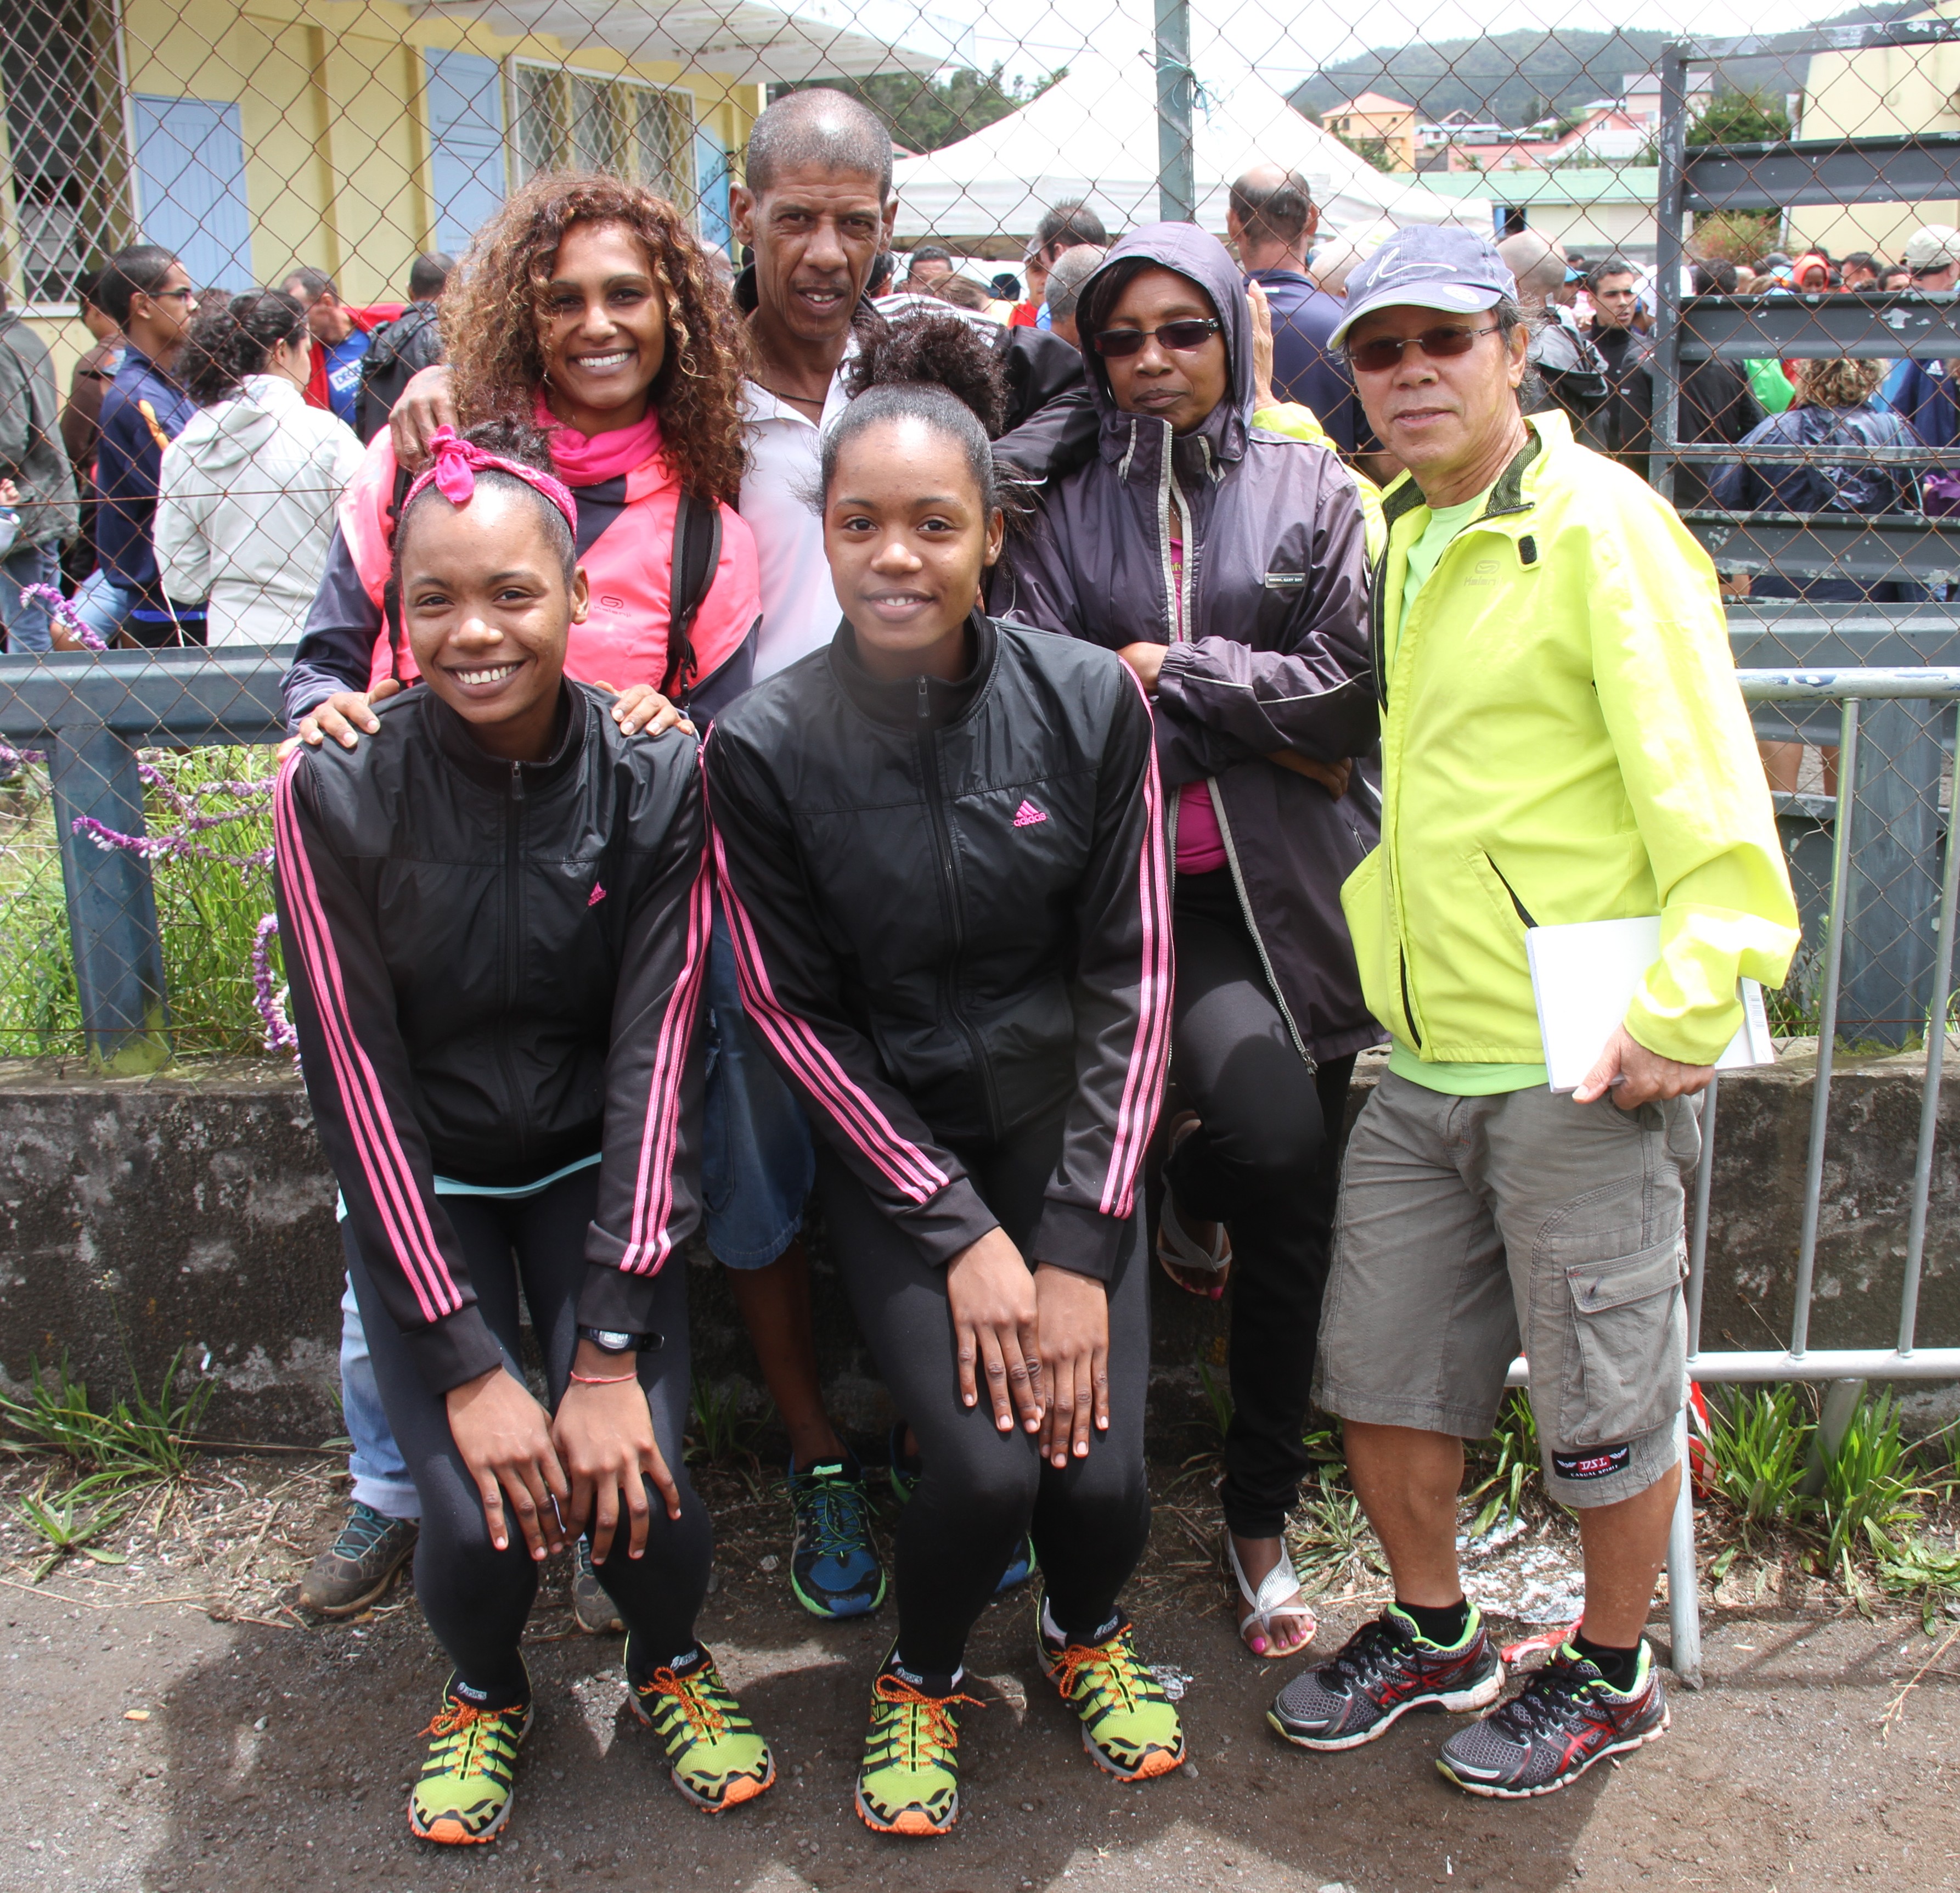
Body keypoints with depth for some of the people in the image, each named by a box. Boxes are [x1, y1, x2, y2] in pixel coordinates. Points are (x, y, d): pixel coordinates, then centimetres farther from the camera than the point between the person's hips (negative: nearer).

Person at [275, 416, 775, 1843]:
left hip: (592, 1171, 1)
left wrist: (610, 1349, -21)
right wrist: (468, 1364, -20)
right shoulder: (336, 791, -16)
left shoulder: (655, 778, -14)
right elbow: (358, 1081, -15)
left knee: (638, 1484, -18)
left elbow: (655, 1056, -15)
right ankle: (485, 1690, 21)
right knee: (479, 1518, -17)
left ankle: (671, 1666, 20)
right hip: (422, 1189, 0)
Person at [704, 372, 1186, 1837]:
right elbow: (798, 1016, -6)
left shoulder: (1089, 703, -8)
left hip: (1066, 1124, 1)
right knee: (987, 1465, -17)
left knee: (1105, 1477, -11)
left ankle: (1087, 1635, 28)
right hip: (890, 1147, -1)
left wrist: (1079, 1246, -11)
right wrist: (960, 1232, -12)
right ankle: (923, 1678, 19)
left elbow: (1131, 980, -5)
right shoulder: (764, 748, -11)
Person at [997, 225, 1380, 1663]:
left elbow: (1346, 694, -1)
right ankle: (1191, 1194, 9)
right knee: (1271, 1120, -28)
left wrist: (1168, 670, -3)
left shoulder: (1313, 491, 8)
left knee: (1293, 1222, 5)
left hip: (1290, 888, 2)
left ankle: (1262, 1514, 22)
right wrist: (1261, 722, -11)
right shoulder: (1068, 508, 8)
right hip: (1140, 883, -2)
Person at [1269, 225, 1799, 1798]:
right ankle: (1435, 1635, 37)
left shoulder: (1601, 521, -10)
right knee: (1379, 1370, 15)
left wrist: (1690, 1004, -21)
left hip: (1584, 1061, -6)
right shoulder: (1379, 533, 10)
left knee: (1604, 1397, 8)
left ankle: (1614, 1675, 31)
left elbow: (1703, 778, -15)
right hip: (1418, 1061, 7)